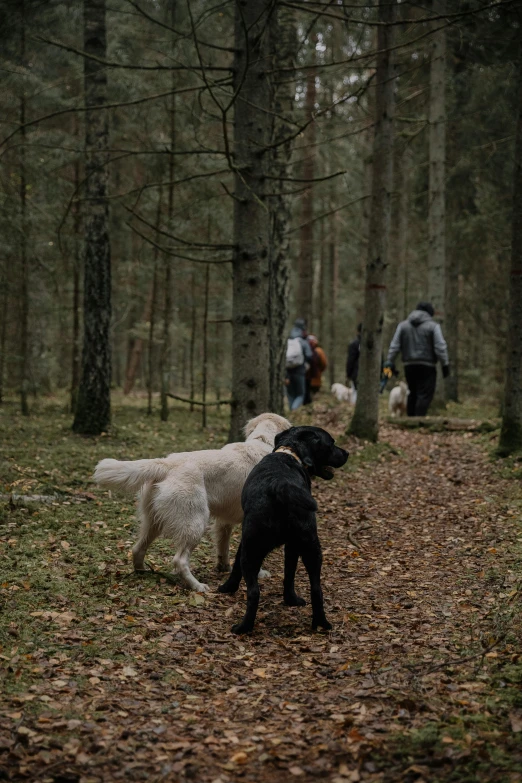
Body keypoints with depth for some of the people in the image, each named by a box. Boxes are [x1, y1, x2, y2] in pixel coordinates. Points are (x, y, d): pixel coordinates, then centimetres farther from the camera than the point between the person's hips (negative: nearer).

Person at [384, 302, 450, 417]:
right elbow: (440, 347, -8)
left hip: (409, 365, 5)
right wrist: (445, 364, -5)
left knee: (412, 394, 14)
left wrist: (389, 362, 7)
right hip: (427, 366, -5)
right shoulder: (433, 326, -2)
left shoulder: (403, 325, 11)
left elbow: (394, 345, 6)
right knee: (425, 395, -5)